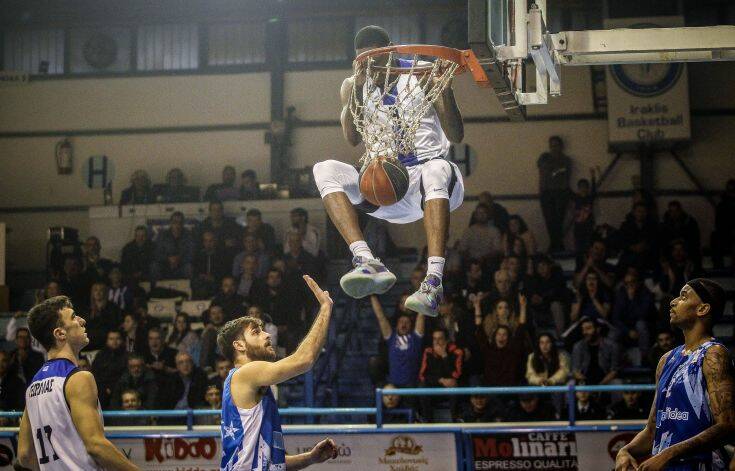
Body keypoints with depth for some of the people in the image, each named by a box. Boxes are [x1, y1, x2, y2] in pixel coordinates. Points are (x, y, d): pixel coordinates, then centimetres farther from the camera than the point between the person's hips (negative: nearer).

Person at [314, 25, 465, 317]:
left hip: (424, 169, -2)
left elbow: (456, 136, -2)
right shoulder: (353, 86, 11)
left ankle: (434, 280, -53)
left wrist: (445, 90, -18)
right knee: (324, 170, -23)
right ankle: (368, 263, -41)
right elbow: (353, 138, -6)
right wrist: (358, 88, -20)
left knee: (438, 169, -39)